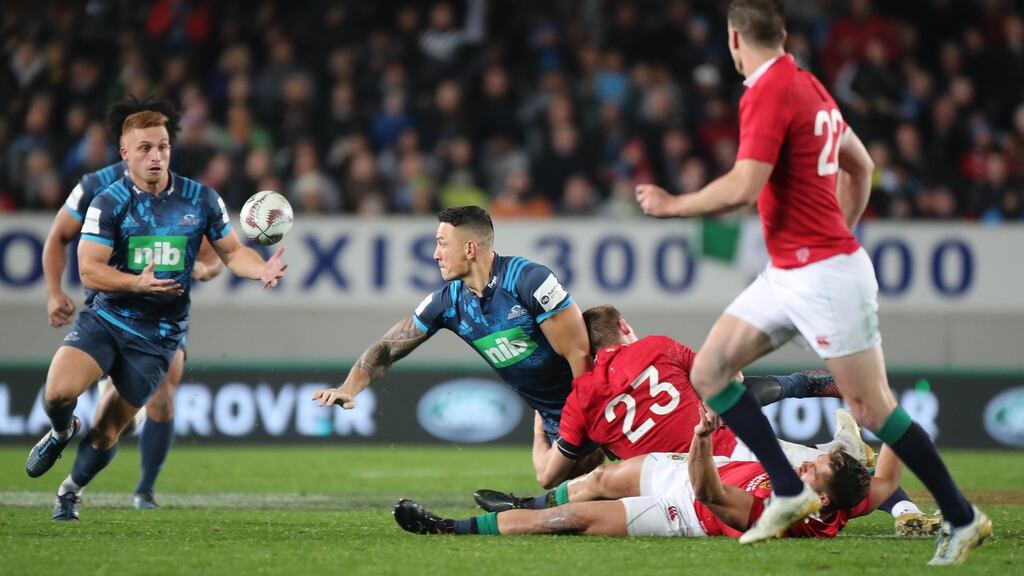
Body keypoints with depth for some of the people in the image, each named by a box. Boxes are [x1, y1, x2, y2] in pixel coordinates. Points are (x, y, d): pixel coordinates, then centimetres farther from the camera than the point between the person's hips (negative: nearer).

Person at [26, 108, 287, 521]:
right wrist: (139, 283, -28)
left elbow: (232, 251, 10)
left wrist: (261, 270, -12)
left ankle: (72, 490, 30)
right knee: (58, 392, -24)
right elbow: (89, 271, -11)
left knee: (108, 431, 1)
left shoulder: (201, 199, 1)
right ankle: (61, 431, 13)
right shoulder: (109, 203, -6)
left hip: (158, 335, 1)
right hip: (105, 318, -1)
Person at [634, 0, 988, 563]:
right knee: (709, 370, 5)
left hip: (824, 274, -10)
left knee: (872, 408, -5)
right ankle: (789, 492, 5)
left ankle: (961, 518, 5)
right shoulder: (807, 86, 11)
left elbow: (743, 187, -24)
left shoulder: (768, 93, -17)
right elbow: (860, 164, 21)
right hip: (787, 274, 10)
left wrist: (673, 205, -10)